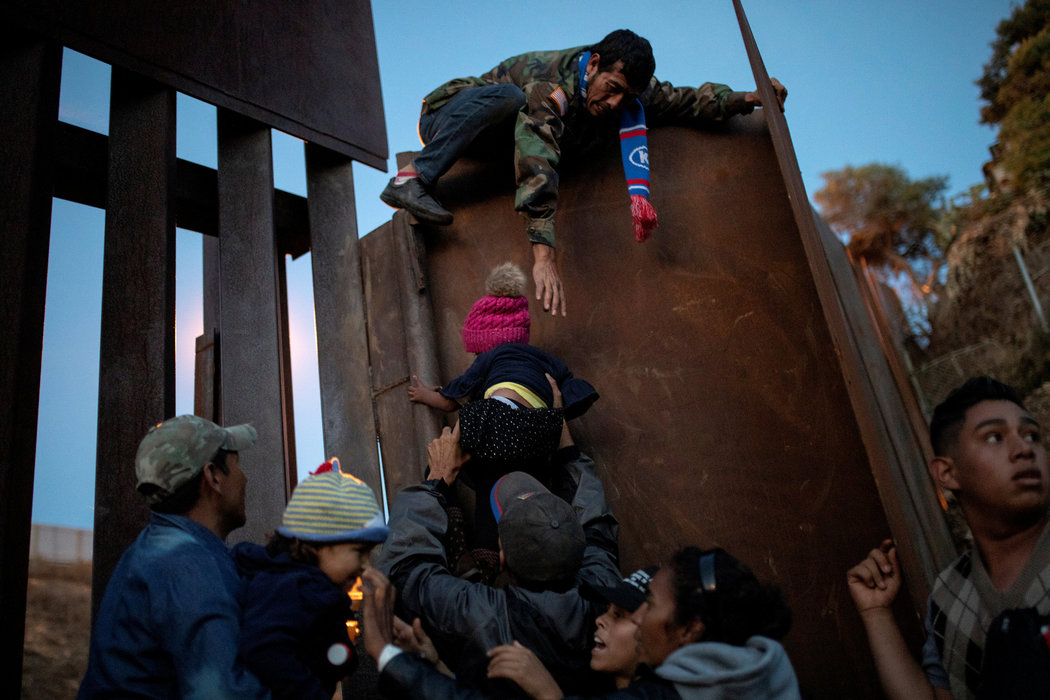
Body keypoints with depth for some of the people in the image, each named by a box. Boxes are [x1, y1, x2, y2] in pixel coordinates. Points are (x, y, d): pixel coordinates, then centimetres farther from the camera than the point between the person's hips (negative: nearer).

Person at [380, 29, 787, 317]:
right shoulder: (549, 83, -35)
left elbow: (683, 100, 1)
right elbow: (537, 167, -48)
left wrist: (746, 99, -16)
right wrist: (543, 256, -58)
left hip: (488, 146, 8)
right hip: (446, 119, -8)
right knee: (507, 97, -37)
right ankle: (411, 179, -35)